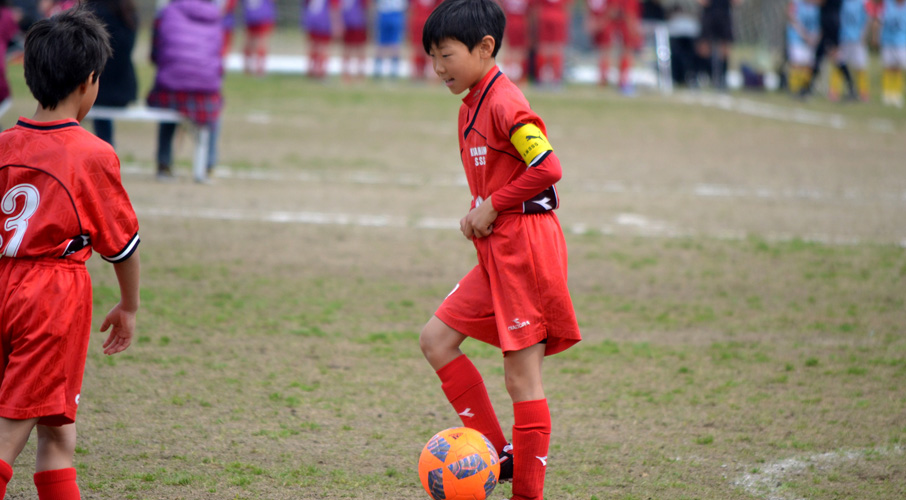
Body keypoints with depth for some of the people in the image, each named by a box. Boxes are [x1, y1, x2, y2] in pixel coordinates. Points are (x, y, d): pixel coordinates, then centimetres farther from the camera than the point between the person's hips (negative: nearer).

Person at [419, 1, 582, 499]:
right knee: (436, 338, 6)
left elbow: (547, 167, -23)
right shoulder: (470, 107, 15)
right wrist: (476, 213, 8)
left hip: (525, 247, -10)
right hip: (496, 250, 10)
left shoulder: (503, 103, -15)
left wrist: (492, 207, -14)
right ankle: (498, 453, 9)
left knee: (521, 378, -4)